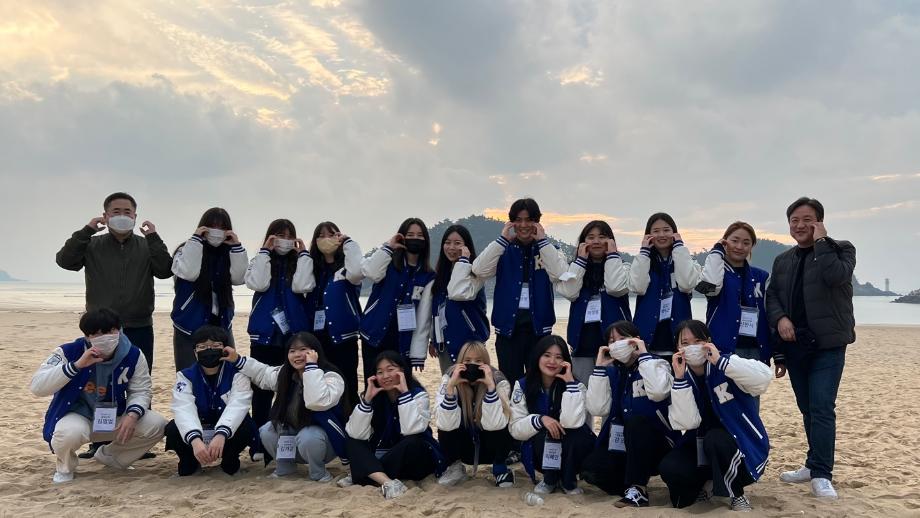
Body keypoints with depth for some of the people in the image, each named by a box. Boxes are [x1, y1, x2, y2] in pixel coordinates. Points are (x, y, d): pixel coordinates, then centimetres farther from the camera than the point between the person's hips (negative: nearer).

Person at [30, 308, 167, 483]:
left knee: (157, 425, -15)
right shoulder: (69, 352, -19)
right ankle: (65, 467, 1)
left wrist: (132, 415, -26)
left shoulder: (133, 356, -11)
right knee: (70, 432, -39)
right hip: (77, 415, -3)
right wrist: (77, 365, -36)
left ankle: (109, 456, 14)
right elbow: (37, 387, -26)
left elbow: (140, 391, -4)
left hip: (114, 418, 4)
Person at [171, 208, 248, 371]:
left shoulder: (227, 254, 8)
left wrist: (236, 247, -11)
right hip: (189, 327, -3)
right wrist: (196, 239, -17)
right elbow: (189, 273, -21)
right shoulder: (187, 250, -2)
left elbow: (239, 278, -7)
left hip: (221, 325, 3)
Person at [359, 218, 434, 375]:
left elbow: (424, 317, -1)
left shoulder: (428, 277, 4)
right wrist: (388, 247, -14)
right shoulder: (389, 264, 3)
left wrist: (418, 353, -6)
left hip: (403, 343, 1)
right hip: (374, 337, 0)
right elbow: (370, 272, -21)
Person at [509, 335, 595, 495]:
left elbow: (572, 422, -30)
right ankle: (550, 478, -2)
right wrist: (540, 420, -28)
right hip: (538, 453, 1)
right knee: (543, 433, -31)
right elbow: (515, 428, -12)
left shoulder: (575, 385, -13)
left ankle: (568, 480, -4)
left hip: (570, 452, 0)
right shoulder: (523, 385, -8)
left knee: (580, 434, -32)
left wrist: (570, 382, -29)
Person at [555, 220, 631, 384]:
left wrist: (612, 255, -6)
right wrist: (581, 260, -3)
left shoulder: (620, 267, 8)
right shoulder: (577, 268, 13)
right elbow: (569, 293, -5)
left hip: (613, 339, -2)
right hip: (583, 341, 2)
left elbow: (616, 288, -14)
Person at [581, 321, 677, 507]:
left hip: (658, 445, -4)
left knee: (634, 420, -34)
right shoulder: (612, 373, 5)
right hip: (624, 445, 4)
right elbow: (597, 408, -10)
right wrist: (599, 368, -10)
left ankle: (637, 489, -23)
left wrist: (643, 355, -21)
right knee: (591, 470, -22)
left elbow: (658, 392, -32)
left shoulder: (656, 364, -7)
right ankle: (635, 481, 3)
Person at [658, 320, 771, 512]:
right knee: (668, 468, -23)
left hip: (744, 445, -3)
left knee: (714, 438, -36)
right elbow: (687, 423, -19)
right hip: (705, 447, 4)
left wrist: (720, 361, -37)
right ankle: (708, 484, 10)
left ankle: (738, 495, -10)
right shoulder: (682, 379, -3)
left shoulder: (726, 367, -13)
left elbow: (764, 378, -34)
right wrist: (680, 379, -26)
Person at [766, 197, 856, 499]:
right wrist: (780, 318, -9)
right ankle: (815, 465, 26)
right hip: (794, 345, 5)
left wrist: (820, 242, -14)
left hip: (828, 344, -5)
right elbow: (771, 296, 10)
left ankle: (822, 475, -5)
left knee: (822, 407, -11)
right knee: (807, 408, 13)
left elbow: (835, 276, -22)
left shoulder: (840, 249, -1)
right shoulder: (783, 260, 14)